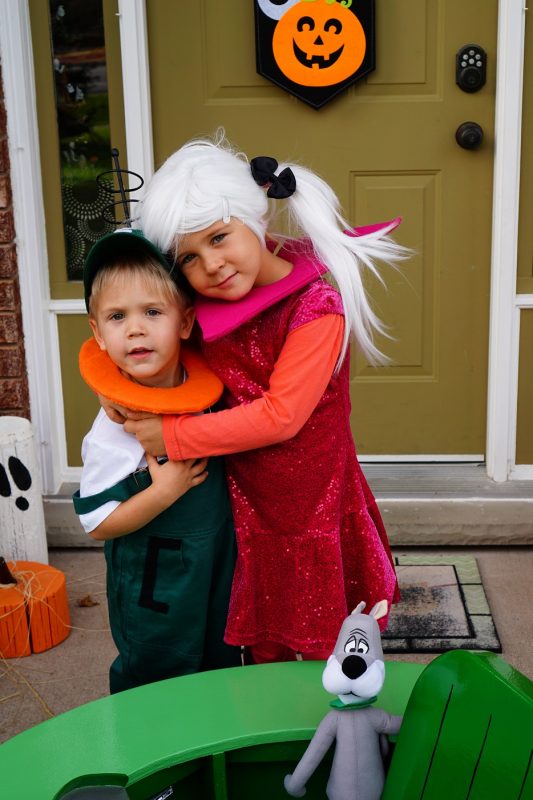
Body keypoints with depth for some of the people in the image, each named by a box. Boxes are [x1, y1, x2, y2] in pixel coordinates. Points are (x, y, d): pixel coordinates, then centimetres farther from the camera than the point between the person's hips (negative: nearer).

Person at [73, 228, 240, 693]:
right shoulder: (114, 429, -23)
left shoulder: (205, 389, -8)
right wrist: (165, 491, -29)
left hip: (221, 573, 5)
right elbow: (96, 523, -19)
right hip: (155, 598, -5)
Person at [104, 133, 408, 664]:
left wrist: (173, 436, -17)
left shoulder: (315, 307, -20)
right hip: (248, 515, 6)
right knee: (264, 658, 20)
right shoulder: (206, 309, 0)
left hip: (315, 515, -5)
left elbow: (280, 416, -23)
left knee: (329, 657, 11)